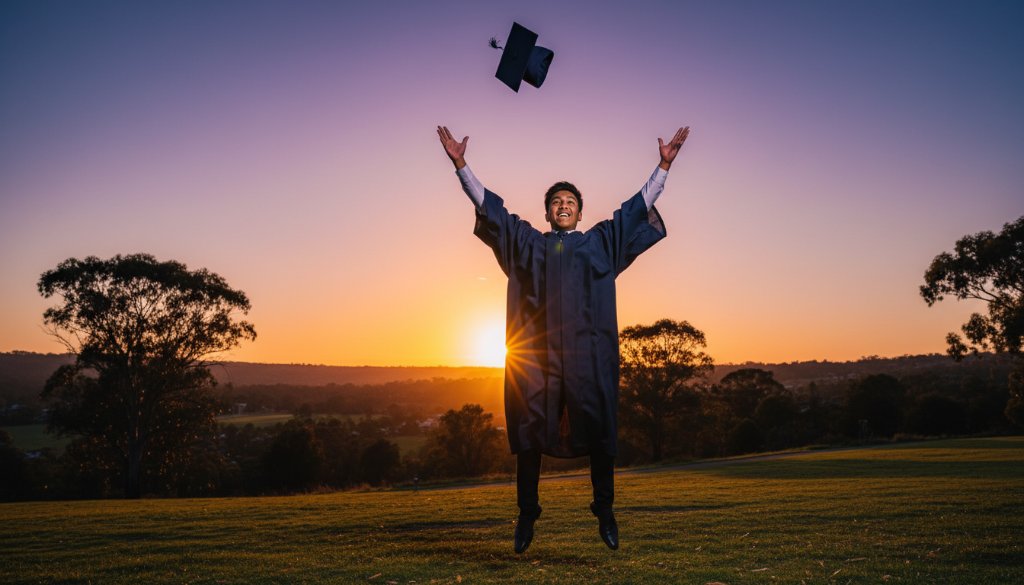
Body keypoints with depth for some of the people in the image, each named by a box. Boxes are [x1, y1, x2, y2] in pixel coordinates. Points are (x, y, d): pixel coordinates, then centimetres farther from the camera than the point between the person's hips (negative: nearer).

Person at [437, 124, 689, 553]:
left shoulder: (600, 242, 20)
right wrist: (461, 165, 11)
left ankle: (604, 510, 7)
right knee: (529, 426, -2)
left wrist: (663, 166, 11)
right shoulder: (527, 242, 20)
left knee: (597, 426, -4)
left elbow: (638, 206, 17)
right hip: (535, 348, 1)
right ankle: (527, 513, 6)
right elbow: (487, 204, 17)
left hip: (586, 349, 0)